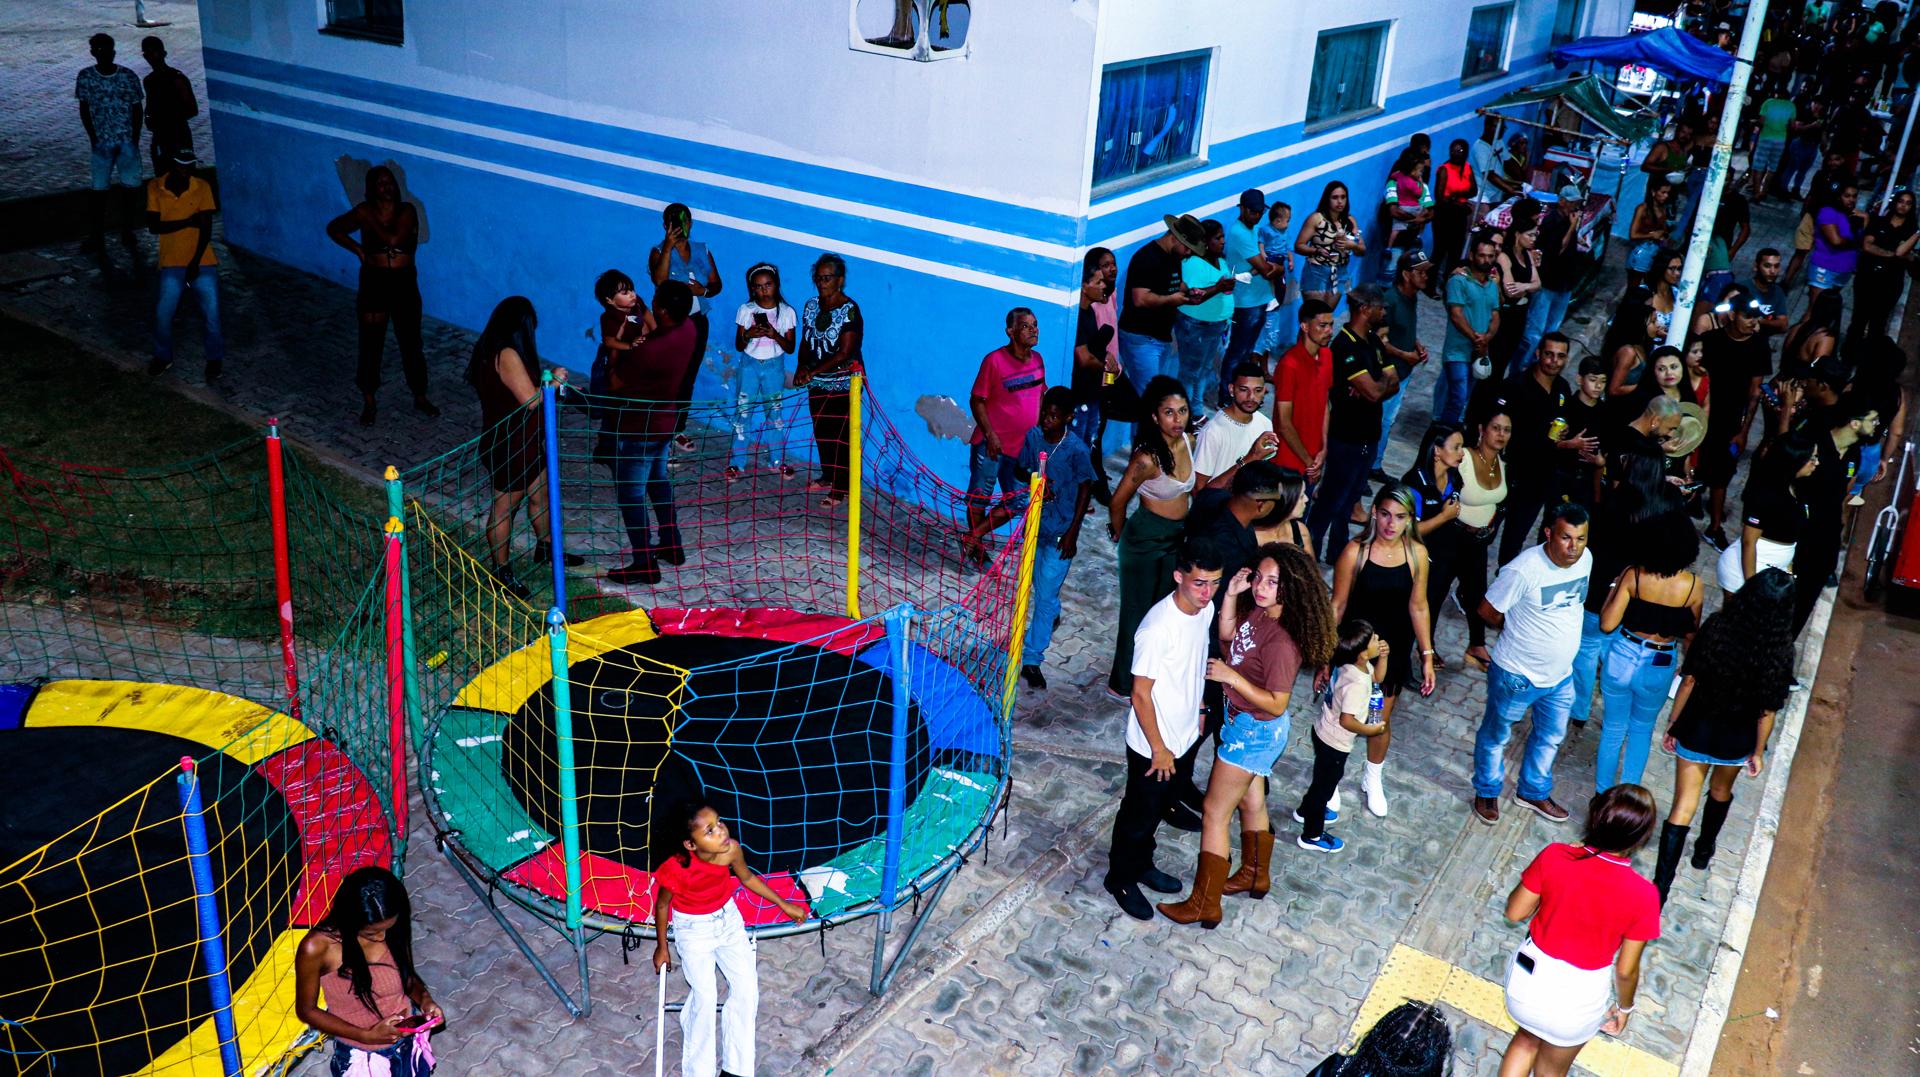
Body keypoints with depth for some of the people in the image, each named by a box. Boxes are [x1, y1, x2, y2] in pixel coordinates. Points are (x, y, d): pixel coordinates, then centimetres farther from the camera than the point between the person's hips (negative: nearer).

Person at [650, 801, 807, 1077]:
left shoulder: (731, 850, -24)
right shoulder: (677, 869, -33)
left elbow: (747, 877, -1)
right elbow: (661, 905, -12)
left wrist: (785, 905, 6)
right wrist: (661, 947, 0)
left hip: (727, 919, 4)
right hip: (692, 929, -4)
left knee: (747, 986, -3)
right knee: (705, 994, -17)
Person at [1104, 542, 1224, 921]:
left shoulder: (1205, 609, -8)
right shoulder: (1158, 627, -32)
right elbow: (1140, 694, -24)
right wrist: (1159, 749, -18)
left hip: (1187, 736, 7)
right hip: (1153, 745, -7)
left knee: (1159, 807, 26)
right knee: (1139, 815, 14)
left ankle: (1141, 865, 48)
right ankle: (1121, 878, 36)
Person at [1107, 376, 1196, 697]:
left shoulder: (1188, 442, -5)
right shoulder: (1148, 458, -27)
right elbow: (1117, 502, -14)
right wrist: (1119, 535, 1)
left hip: (1177, 538, 7)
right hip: (1146, 539, -7)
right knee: (1139, 611, 7)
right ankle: (1124, 684, 25)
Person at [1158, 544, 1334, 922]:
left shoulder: (1281, 641, -31)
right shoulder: (1258, 611, -8)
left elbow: (1276, 705, -26)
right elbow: (1226, 635, 10)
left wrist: (1231, 676, -29)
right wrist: (1231, 595, -5)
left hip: (1255, 731, -9)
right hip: (1243, 722, 9)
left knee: (1214, 813, 2)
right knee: (1251, 803, 26)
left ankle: (1203, 905, 15)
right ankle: (1254, 877, 48)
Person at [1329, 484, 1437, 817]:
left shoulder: (1416, 553, -9)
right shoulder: (1355, 551, -18)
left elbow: (1418, 607, 0)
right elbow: (1337, 605, -12)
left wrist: (1427, 656, 2)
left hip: (1394, 648, 3)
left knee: (1382, 720, 18)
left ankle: (1373, 779, 44)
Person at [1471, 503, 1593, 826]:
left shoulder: (1585, 558, -10)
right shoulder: (1524, 569, -30)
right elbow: (1488, 610, -17)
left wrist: (1557, 630, 6)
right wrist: (1518, 631, -3)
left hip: (1560, 675, 6)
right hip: (1517, 675, -6)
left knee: (1550, 737, 25)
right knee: (1496, 736, 16)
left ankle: (1533, 792, 48)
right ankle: (1487, 792, 40)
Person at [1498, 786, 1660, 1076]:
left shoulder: (1554, 857, -21)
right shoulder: (1643, 896, -23)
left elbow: (1515, 913, -6)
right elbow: (1626, 970, -12)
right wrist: (1625, 1007, 10)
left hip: (1528, 980, 2)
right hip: (1577, 1000, -2)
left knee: (1527, 1039, 35)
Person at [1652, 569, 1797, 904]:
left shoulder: (1717, 627, -19)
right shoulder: (1780, 649, -20)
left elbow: (1689, 680, -12)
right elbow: (1767, 709, -12)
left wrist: (1673, 724, 0)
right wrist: (1758, 751, 3)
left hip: (1696, 730, -1)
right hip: (1736, 739, 1)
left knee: (1683, 807, 5)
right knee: (1721, 791, 30)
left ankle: (1660, 888, 1)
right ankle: (1704, 849, 54)